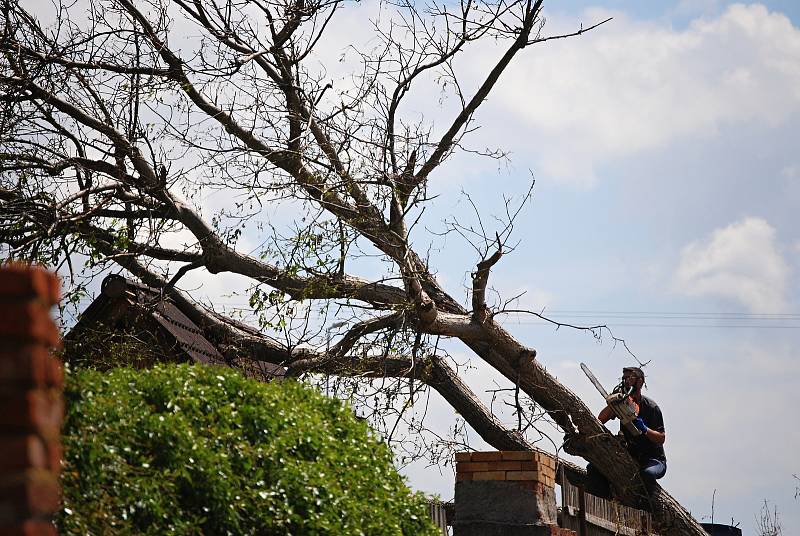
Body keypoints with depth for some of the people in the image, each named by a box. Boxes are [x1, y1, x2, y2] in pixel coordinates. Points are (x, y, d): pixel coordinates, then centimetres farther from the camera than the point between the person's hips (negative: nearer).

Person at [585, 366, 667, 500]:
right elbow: (600, 420, -4)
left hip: (654, 460, -5)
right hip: (630, 458, 5)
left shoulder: (651, 407, -8)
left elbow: (661, 438, -11)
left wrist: (645, 429, -27)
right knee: (593, 469, -10)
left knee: (648, 473, -40)